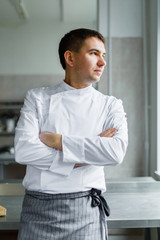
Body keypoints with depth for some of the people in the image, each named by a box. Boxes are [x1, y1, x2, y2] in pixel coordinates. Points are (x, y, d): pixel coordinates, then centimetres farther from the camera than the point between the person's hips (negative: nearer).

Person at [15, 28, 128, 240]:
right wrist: (81, 158, -13)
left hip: (85, 213, 0)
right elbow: (23, 151, -10)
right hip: (37, 209, 1)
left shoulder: (110, 105, 3)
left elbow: (116, 152, -15)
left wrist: (56, 140, -14)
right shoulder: (37, 99, 3)